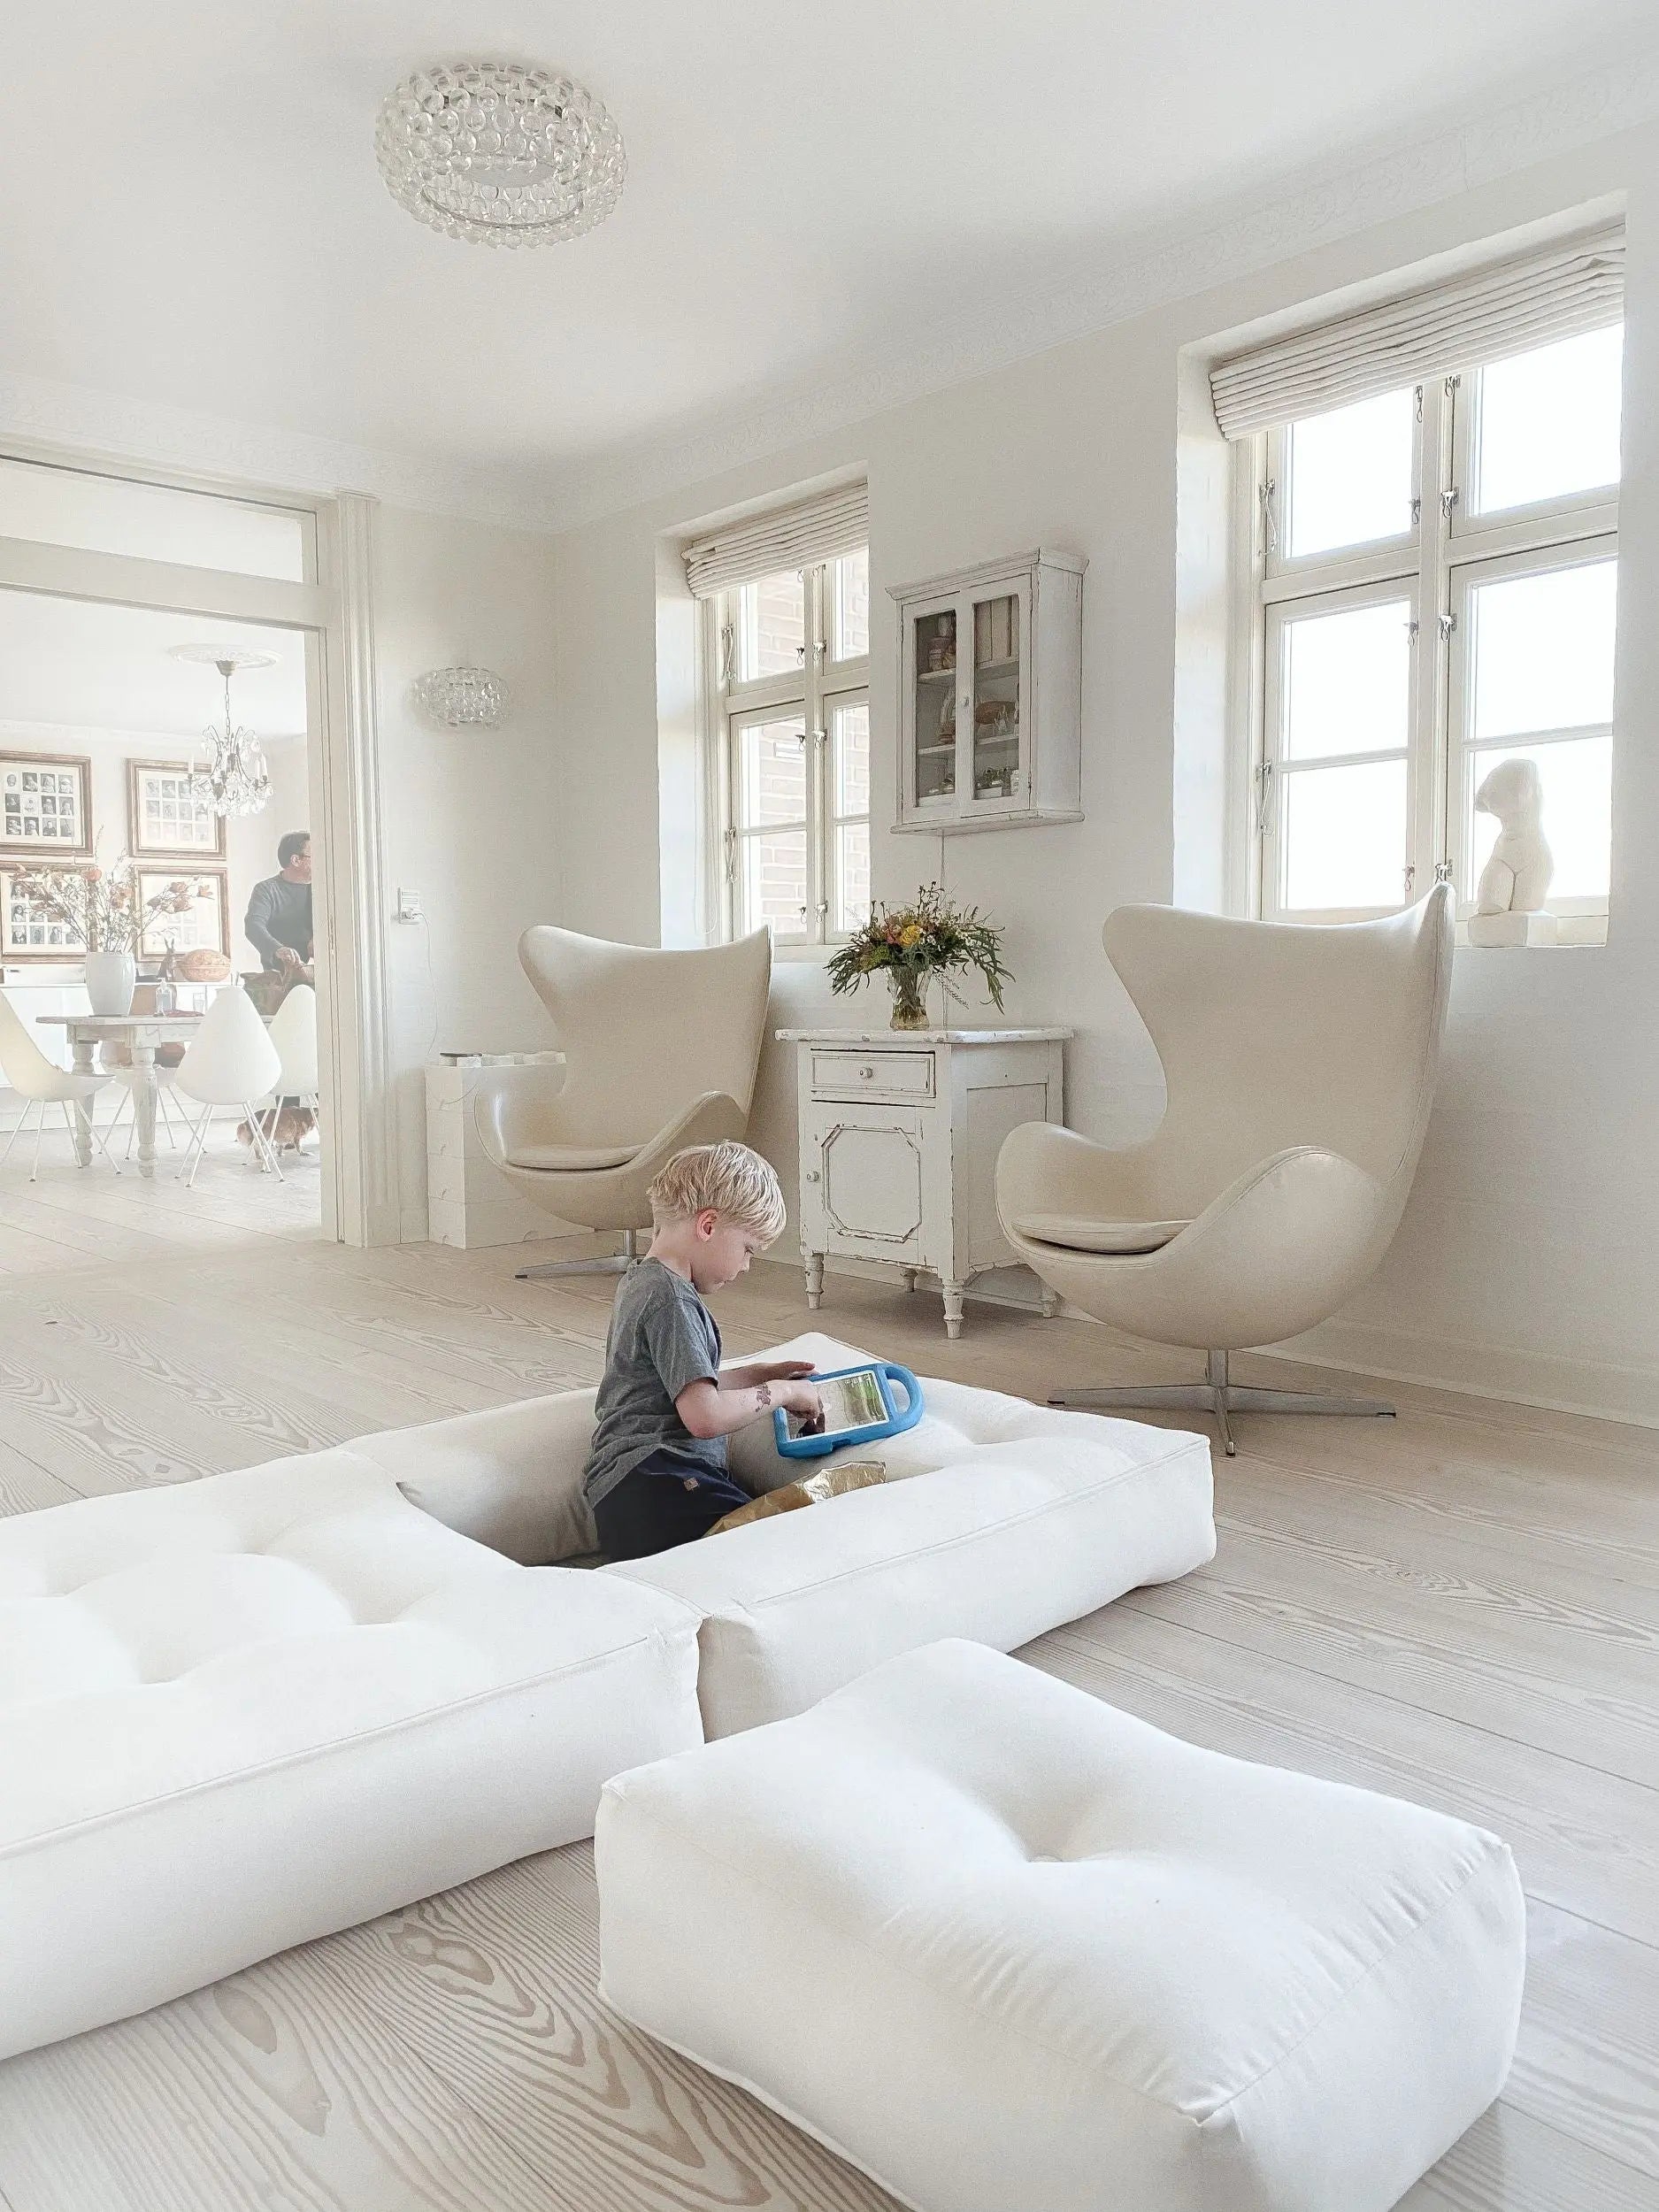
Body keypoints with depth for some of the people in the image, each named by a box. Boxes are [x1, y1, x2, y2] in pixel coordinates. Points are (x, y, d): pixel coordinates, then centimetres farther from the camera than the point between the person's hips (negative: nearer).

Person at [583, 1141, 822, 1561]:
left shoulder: (638, 1282, 26)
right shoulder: (671, 1299, -7)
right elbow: (705, 1417, -16)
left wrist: (753, 1374, 33)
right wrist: (782, 1391, -1)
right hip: (651, 1484, -11)